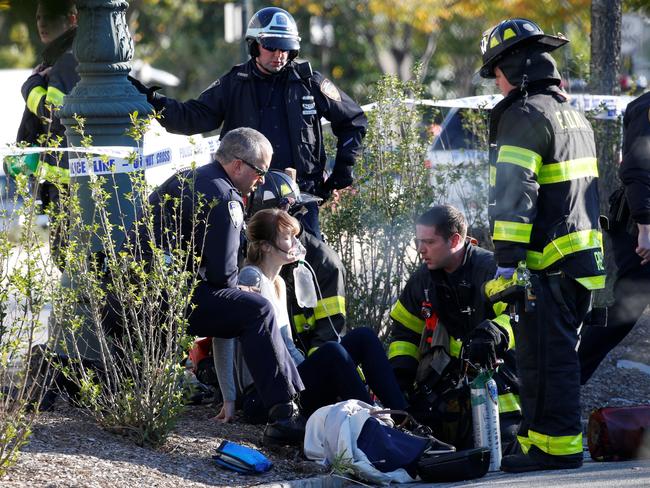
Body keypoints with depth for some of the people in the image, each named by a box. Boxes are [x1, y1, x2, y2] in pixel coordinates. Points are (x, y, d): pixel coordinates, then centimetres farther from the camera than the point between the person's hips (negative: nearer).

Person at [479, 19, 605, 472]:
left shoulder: (525, 115, -12)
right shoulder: (574, 115, 19)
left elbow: (514, 194, -19)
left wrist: (507, 260, -22)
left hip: (548, 262, -9)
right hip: (584, 256, 9)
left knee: (546, 355, -6)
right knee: (558, 352, 14)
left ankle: (557, 446, -6)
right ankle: (540, 435, 20)